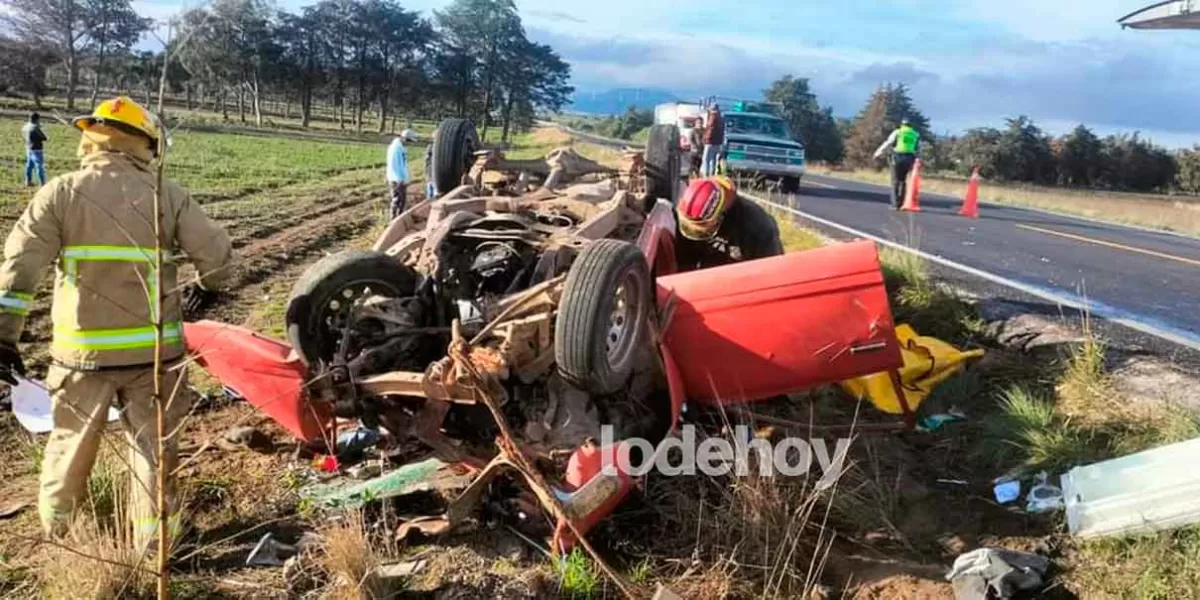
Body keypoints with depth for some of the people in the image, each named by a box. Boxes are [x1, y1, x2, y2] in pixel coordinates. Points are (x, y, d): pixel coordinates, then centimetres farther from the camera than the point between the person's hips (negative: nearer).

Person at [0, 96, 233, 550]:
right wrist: (207, 287, 17)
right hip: (153, 347, -1)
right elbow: (216, 252, -4)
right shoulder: (167, 195, -4)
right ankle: (154, 537, 22)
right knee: (153, 443, 13)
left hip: (83, 350, 1)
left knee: (71, 440, 21)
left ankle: (56, 526, 41)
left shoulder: (60, 192, -4)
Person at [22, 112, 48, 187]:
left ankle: (28, 182, 25)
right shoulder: (35, 128, -21)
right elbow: (44, 138, -18)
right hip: (36, 150, -9)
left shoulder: (25, 127, 4)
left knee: (29, 165, 17)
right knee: (39, 166, -4)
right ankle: (42, 184, -3)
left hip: (28, 149, 9)